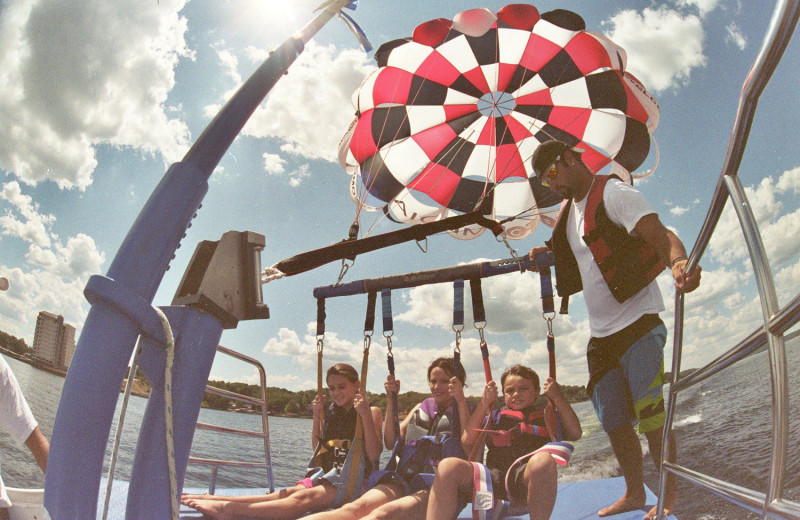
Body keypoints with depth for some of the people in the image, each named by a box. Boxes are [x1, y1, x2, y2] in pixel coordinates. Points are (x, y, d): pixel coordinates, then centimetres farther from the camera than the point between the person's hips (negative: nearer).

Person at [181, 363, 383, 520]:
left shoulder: (371, 412, 1)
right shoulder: (330, 412, 17)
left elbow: (374, 455, -10)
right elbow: (317, 448, 20)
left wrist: (366, 415, -19)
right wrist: (317, 416, 9)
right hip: (327, 474, 5)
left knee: (304, 499, -32)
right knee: (289, 493, -25)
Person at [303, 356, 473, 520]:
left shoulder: (465, 413, 9)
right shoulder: (421, 409, 24)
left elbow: (470, 451, -12)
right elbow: (391, 442, 15)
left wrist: (461, 401, -16)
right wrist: (391, 400, 9)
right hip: (405, 480, 4)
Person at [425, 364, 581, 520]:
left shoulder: (546, 415, 25)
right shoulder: (496, 416, 27)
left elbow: (575, 434, 8)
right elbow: (467, 440, 12)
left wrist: (557, 397, 6)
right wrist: (484, 403, 8)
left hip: (526, 478, -1)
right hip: (495, 476, 2)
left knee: (543, 460, -38)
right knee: (449, 466, -26)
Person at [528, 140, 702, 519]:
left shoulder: (613, 192, -13)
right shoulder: (569, 209, 13)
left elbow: (659, 234, -28)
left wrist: (678, 262, -49)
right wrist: (547, 258, 9)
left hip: (638, 324, -8)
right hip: (601, 333, 8)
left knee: (650, 415, -7)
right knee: (614, 422, 13)